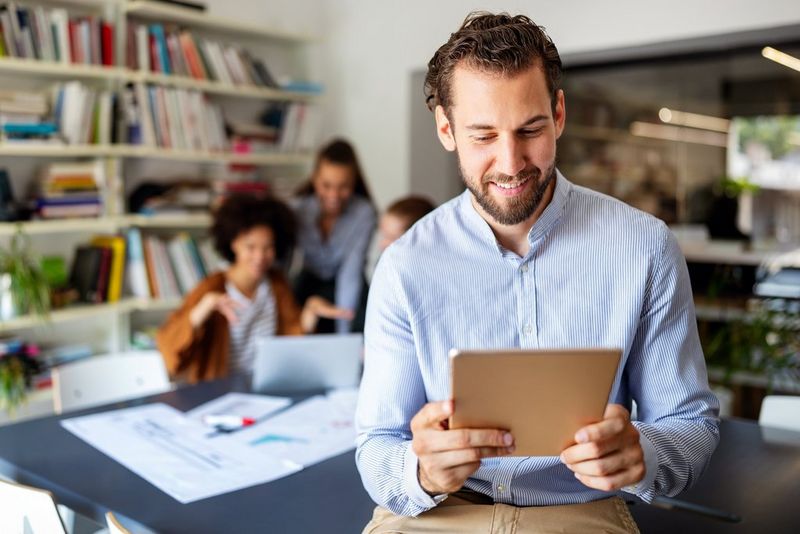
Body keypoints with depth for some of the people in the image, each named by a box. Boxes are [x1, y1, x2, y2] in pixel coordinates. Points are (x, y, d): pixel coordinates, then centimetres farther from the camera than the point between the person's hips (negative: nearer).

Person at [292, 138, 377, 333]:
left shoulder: (364, 213, -27)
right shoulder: (299, 209, -22)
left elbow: (350, 274, -29)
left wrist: (343, 331, -34)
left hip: (347, 289, -1)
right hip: (309, 281, 1)